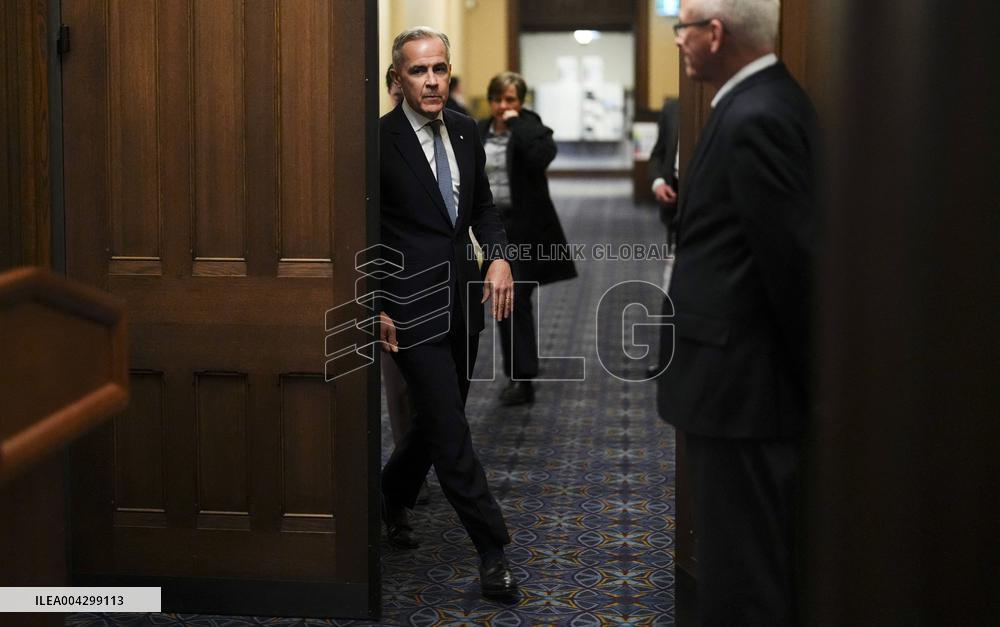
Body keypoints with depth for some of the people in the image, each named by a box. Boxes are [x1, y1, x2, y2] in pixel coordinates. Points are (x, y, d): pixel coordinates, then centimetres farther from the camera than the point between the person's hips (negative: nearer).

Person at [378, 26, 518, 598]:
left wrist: (500, 255, -3)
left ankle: (394, 497, 42)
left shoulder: (466, 131, 6)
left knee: (440, 418, 17)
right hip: (412, 305, -7)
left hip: (464, 297, 7)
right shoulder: (380, 140, -12)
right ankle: (493, 550, 4)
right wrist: (373, 308, -10)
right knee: (450, 429, -5)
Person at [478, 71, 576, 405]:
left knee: (517, 300, -8)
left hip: (524, 228, -6)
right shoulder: (479, 133, 8)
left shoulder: (530, 127, -8)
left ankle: (523, 378, -3)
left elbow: (542, 156, -29)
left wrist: (516, 125, -22)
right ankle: (519, 369, 24)